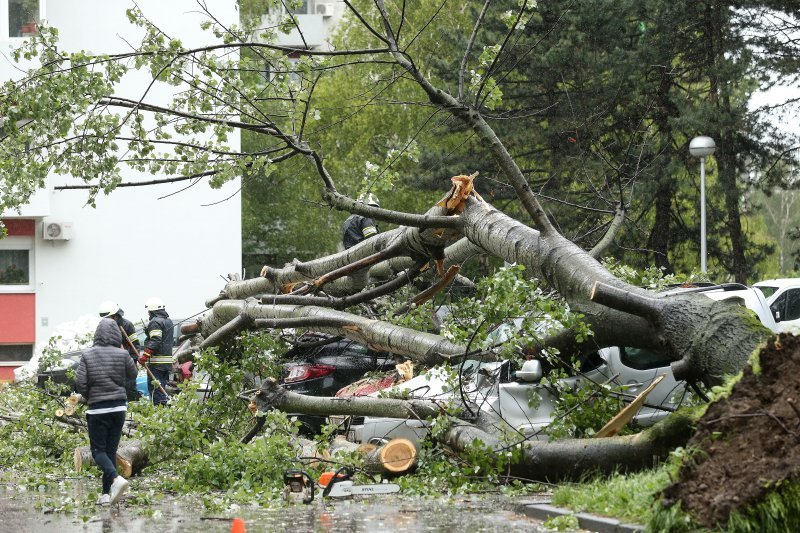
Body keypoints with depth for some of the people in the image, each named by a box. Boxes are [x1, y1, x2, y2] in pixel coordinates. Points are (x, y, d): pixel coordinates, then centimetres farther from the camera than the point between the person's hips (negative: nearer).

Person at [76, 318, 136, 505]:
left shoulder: (88, 355, -8)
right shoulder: (122, 355, -5)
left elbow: (80, 383, -7)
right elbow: (132, 375, 8)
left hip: (97, 409, -2)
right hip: (119, 407, 2)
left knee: (98, 449, 4)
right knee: (111, 450, 10)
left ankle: (116, 478, -23)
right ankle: (106, 493, 11)